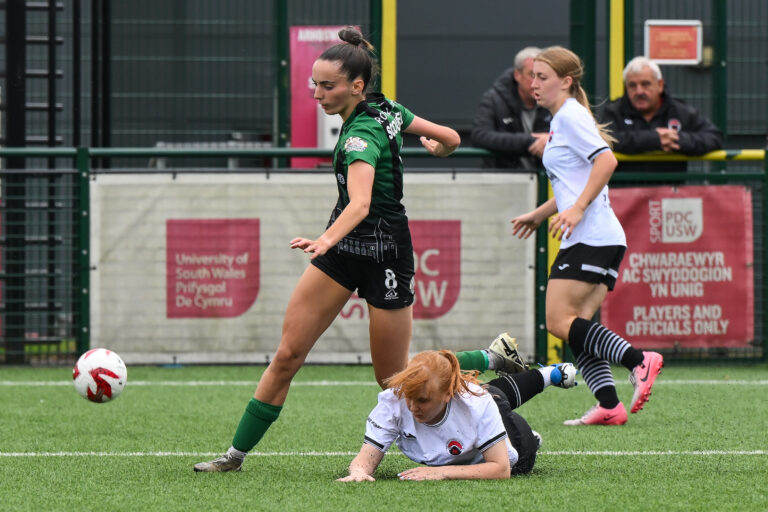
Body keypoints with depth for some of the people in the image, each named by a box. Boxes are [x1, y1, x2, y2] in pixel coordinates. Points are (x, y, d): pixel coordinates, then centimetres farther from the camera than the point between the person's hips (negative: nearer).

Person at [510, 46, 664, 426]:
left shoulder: (571, 116, -7)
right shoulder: (561, 121, 23)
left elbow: (606, 160, -20)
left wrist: (577, 209, -23)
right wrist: (539, 214, 34)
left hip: (591, 238, -10)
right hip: (603, 239, 10)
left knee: (559, 321, -12)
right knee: (576, 327, 4)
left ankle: (638, 361, -18)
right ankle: (609, 406, -4)